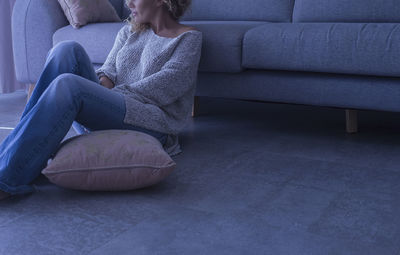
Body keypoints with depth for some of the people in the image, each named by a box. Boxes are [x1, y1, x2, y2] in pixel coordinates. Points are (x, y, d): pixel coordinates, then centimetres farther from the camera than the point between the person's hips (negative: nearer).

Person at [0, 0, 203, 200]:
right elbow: (108, 71, 16)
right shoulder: (129, 31, 27)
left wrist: (115, 94, -11)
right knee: (67, 49, -17)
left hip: (150, 122, -6)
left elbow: (165, 85, -6)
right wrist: (103, 90, -7)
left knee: (67, 85, -30)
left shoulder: (189, 38, 9)